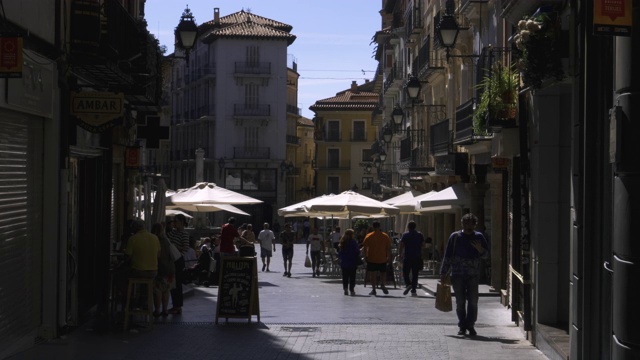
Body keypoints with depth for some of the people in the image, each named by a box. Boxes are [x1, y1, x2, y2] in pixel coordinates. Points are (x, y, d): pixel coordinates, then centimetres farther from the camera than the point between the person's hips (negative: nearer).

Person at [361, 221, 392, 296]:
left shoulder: (369, 236, -4)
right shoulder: (385, 236, 1)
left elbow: (365, 247, -6)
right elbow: (389, 248, 1)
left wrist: (365, 256, 2)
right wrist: (389, 257, 8)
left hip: (371, 259, -1)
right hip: (382, 259, 1)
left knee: (372, 274, 4)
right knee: (383, 273, 15)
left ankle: (374, 289, 0)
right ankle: (383, 285, -7)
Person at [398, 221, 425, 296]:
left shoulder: (405, 235, -2)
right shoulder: (420, 235, 5)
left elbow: (401, 246, -5)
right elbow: (423, 245, 7)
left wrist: (400, 255, 7)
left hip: (407, 257, -2)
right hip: (417, 257, 2)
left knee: (405, 273, 8)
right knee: (415, 274, 7)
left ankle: (408, 284, -18)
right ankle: (413, 291, 4)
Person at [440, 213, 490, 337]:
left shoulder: (479, 237, 7)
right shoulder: (455, 237, 4)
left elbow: (486, 254, 12)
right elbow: (447, 256, 6)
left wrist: (480, 250, -11)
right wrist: (443, 273, 3)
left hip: (473, 274, 1)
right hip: (457, 274, -1)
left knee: (473, 301, -3)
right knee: (460, 302, 2)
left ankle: (470, 325, 5)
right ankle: (462, 326, 10)